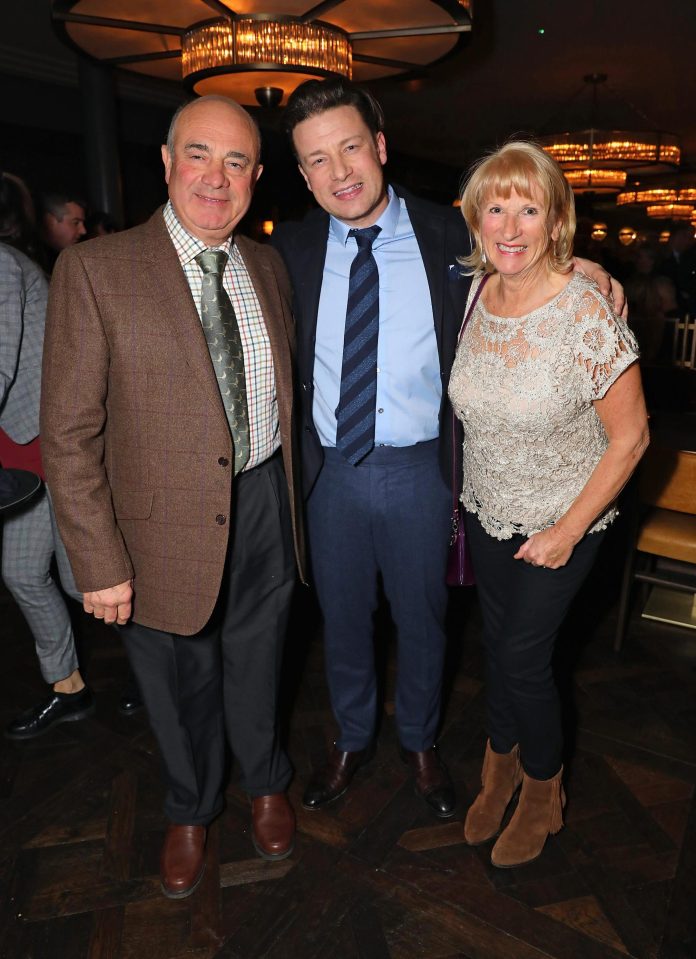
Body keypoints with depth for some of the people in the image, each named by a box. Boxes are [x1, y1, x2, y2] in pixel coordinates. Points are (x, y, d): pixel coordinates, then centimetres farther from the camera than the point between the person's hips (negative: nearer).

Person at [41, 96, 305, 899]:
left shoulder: (268, 266, 3)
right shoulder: (94, 270, -13)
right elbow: (70, 434, -13)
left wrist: (290, 493, 7)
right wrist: (101, 562, -15)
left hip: (264, 507, 4)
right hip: (166, 527, -3)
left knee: (255, 666, 24)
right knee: (179, 686, 19)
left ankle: (265, 784, 54)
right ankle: (190, 812, 50)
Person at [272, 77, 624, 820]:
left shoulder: (449, 235, -4)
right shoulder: (291, 249, -1)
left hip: (418, 468, -1)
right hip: (329, 470, 2)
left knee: (422, 619, 17)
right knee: (341, 619, 18)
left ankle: (420, 743, 45)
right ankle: (352, 741, 46)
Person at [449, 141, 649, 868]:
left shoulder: (588, 316, -24)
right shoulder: (473, 295, -7)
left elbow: (629, 437, -16)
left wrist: (567, 531, -15)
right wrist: (470, 492, 7)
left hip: (560, 522, -5)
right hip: (487, 510, 5)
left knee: (522, 655, 4)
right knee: (496, 639, 18)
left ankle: (543, 791, 35)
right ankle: (501, 764, 46)